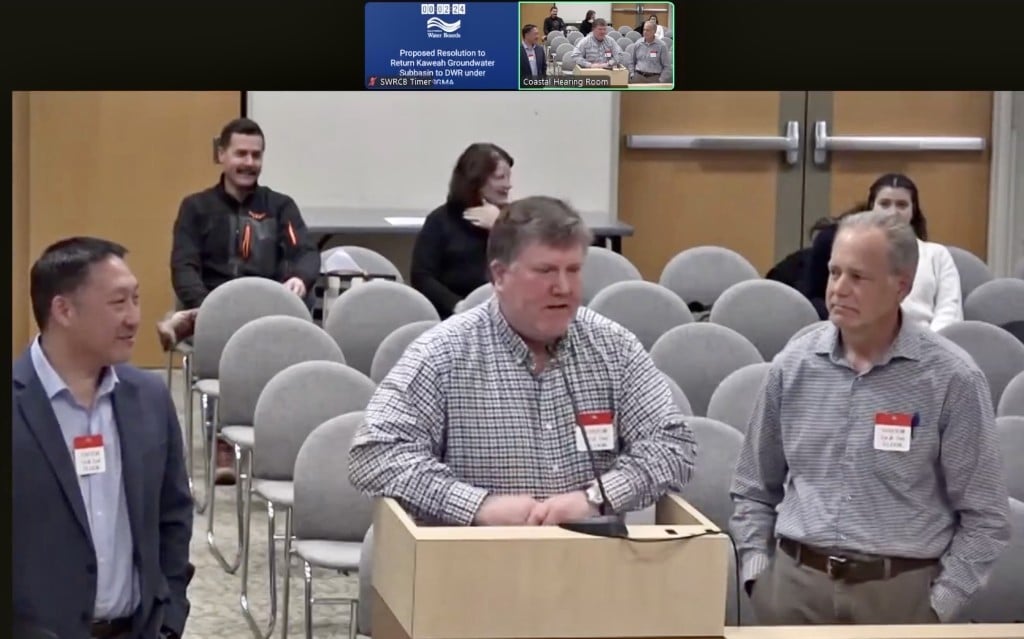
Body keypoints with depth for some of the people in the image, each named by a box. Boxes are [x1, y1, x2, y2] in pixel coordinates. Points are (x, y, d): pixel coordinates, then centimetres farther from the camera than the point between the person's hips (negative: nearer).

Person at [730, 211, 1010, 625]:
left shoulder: (952, 378, -6)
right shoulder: (793, 365, 3)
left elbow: (984, 517, -3)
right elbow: (753, 489, 13)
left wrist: (938, 606, -7)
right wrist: (756, 572, 3)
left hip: (899, 593, -2)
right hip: (795, 585, 3)